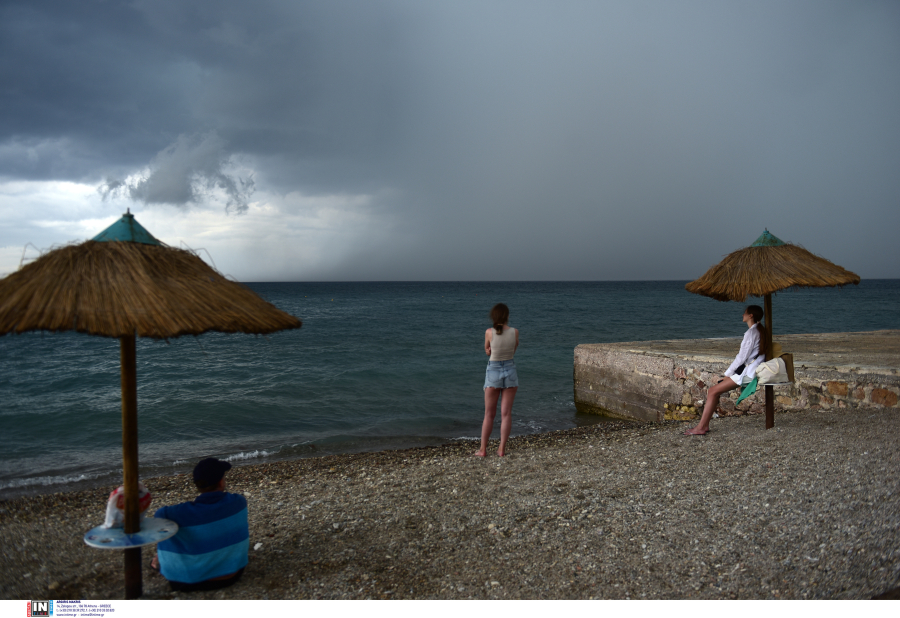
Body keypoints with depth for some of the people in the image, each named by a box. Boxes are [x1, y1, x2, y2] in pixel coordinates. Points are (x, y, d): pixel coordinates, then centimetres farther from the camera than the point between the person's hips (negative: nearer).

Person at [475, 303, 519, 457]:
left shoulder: (489, 332, -10)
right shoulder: (515, 332, -6)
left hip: (493, 372, -1)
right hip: (510, 371, 1)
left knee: (489, 415, 9)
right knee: (506, 414, 6)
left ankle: (483, 449, 12)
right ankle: (502, 449, 8)